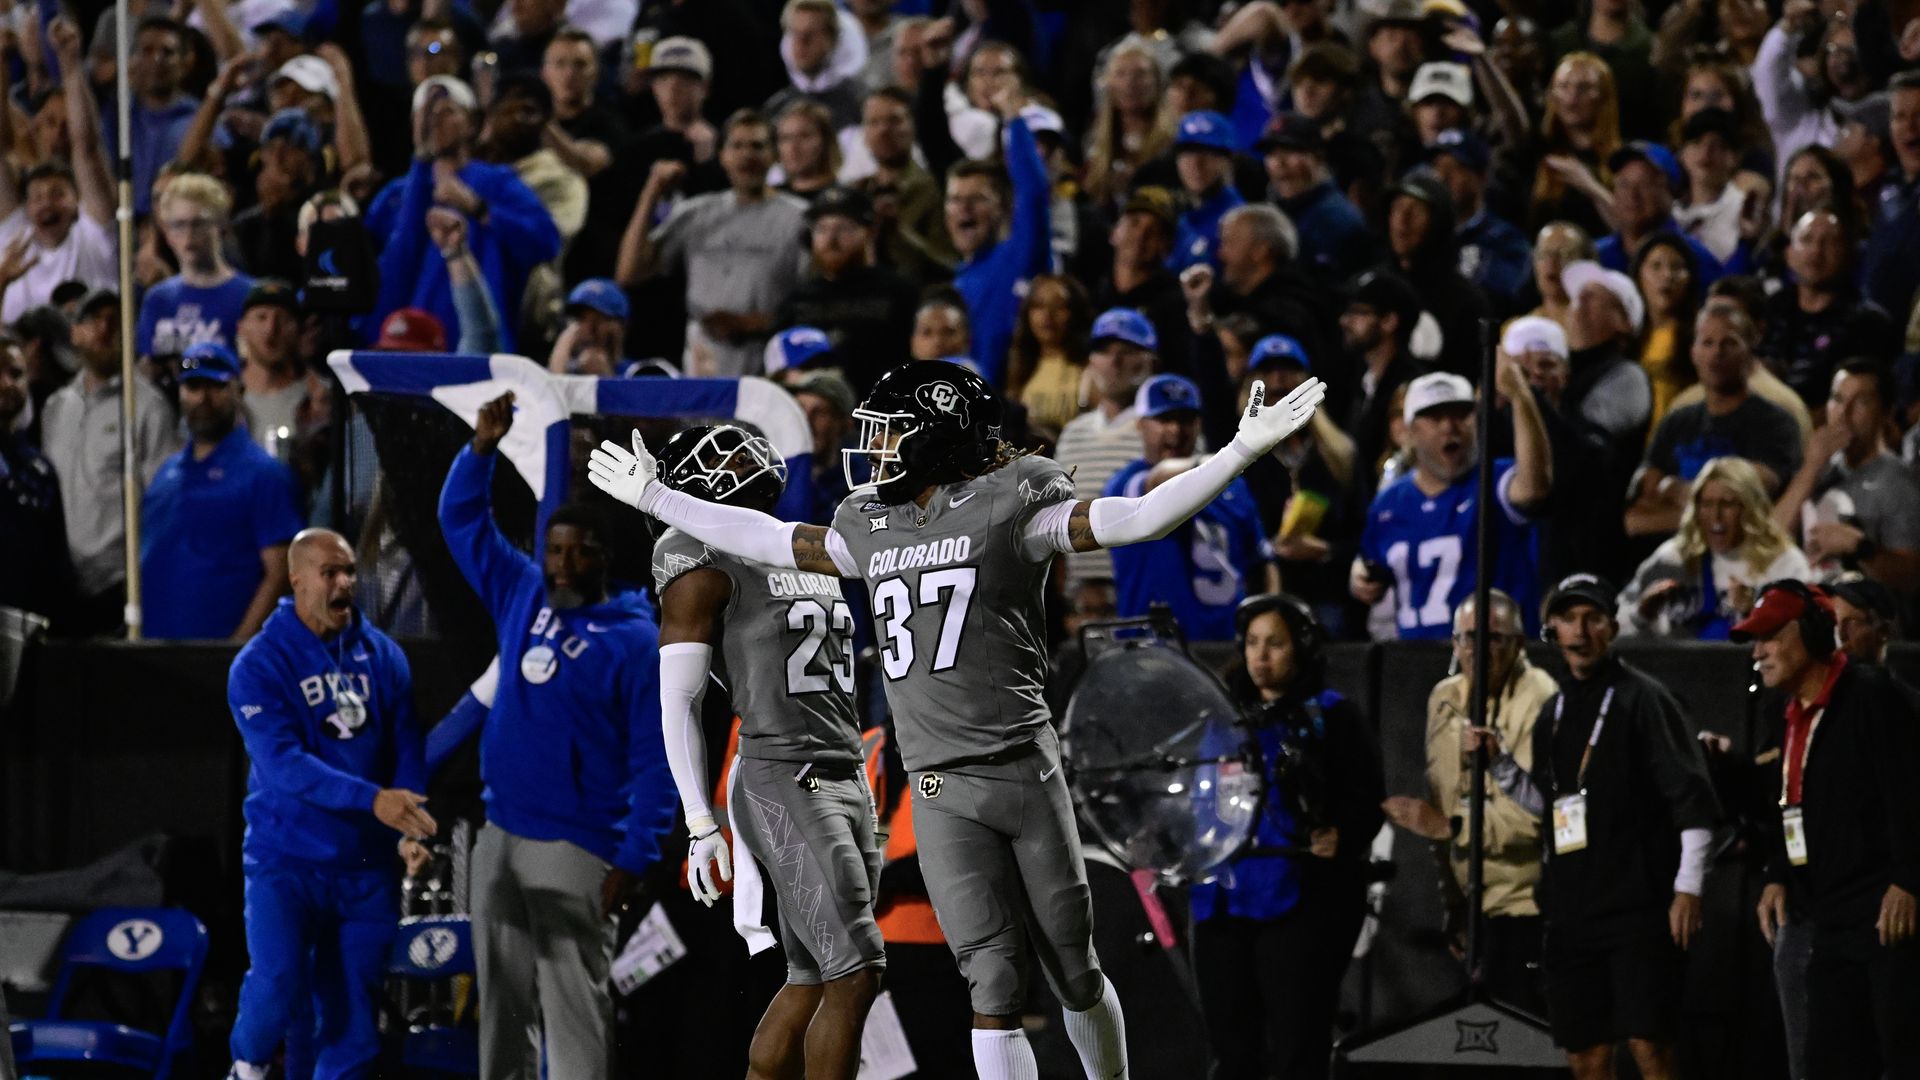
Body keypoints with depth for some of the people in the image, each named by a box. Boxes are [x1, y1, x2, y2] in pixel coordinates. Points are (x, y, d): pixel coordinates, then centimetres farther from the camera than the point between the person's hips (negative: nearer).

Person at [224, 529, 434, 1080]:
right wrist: (372, 798, -30)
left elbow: (407, 748, 4)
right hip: (286, 857, -4)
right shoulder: (259, 666, -9)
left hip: (365, 866, 4)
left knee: (353, 1013, 5)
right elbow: (284, 764, -20)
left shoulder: (382, 657, 4)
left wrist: (411, 830, -13)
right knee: (278, 984, -20)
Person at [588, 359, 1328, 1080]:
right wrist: (655, 498, 33)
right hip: (942, 797, 3)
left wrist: (1244, 451, -20)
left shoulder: (1007, 511, -3)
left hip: (1025, 772, -3)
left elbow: (1138, 519, -10)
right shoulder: (872, 529, 13)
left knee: (1072, 969, 8)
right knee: (994, 985, -6)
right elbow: (769, 541, 26)